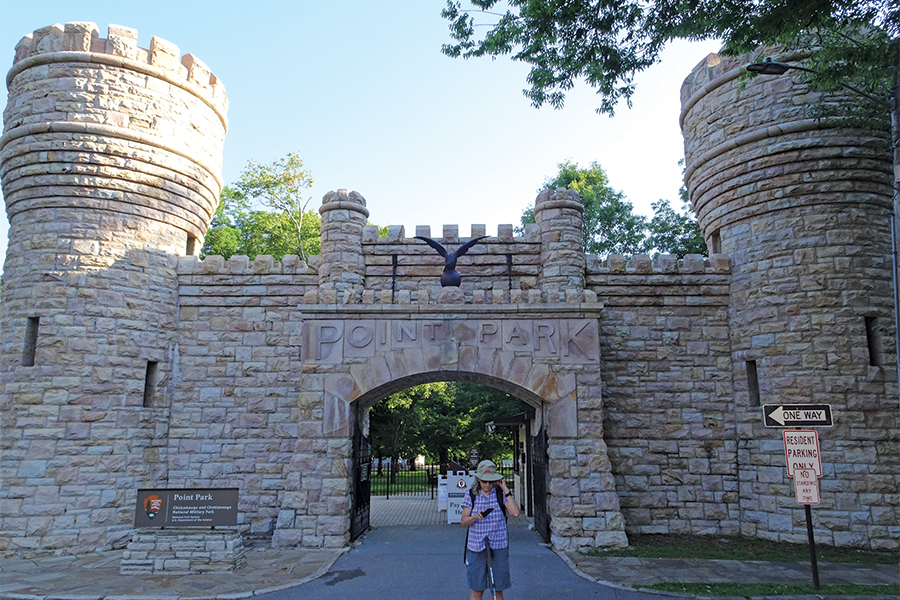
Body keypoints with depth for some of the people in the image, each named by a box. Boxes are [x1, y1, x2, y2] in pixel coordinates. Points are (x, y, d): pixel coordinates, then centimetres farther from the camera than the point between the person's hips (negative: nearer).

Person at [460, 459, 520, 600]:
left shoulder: (501, 494, -1)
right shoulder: (471, 496, 2)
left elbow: (515, 512, -16)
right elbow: (463, 522, 2)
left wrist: (506, 490, -15)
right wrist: (475, 517, -18)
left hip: (498, 547, 0)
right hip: (476, 548, 0)